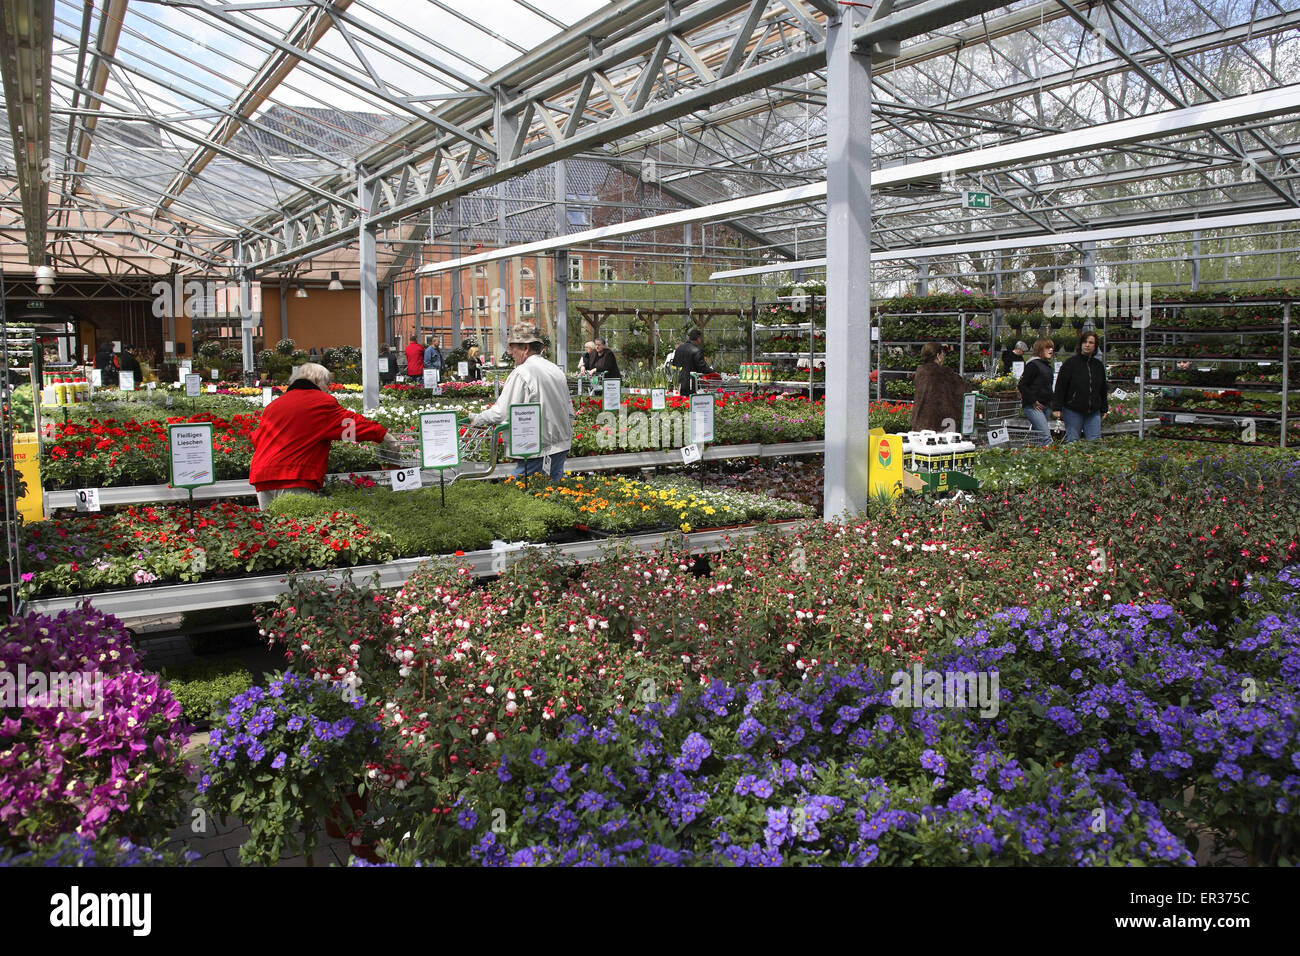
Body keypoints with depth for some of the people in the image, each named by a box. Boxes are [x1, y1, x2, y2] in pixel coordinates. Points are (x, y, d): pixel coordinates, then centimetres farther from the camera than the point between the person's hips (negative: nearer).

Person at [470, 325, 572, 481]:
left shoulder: (522, 373, -14)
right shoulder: (557, 369, 11)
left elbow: (501, 413, -16)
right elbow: (570, 411, 17)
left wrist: (477, 419, 1)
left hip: (540, 448, -8)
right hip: (563, 443, 8)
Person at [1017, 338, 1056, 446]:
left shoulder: (1048, 366, 17)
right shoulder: (1033, 364, -10)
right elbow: (1022, 385, -14)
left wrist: (1050, 401, 13)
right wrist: (1033, 401, -15)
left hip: (1044, 407, 9)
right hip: (1033, 407, -9)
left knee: (1038, 438, 11)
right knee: (1046, 436, -18)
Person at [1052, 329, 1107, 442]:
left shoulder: (1098, 365, 12)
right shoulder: (1071, 362, -3)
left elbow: (1103, 389, 22)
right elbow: (1060, 387, -6)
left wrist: (1104, 409, 21)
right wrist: (1057, 408, -11)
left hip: (1093, 412, 4)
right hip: (1073, 411, -4)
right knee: (1073, 441, -1)